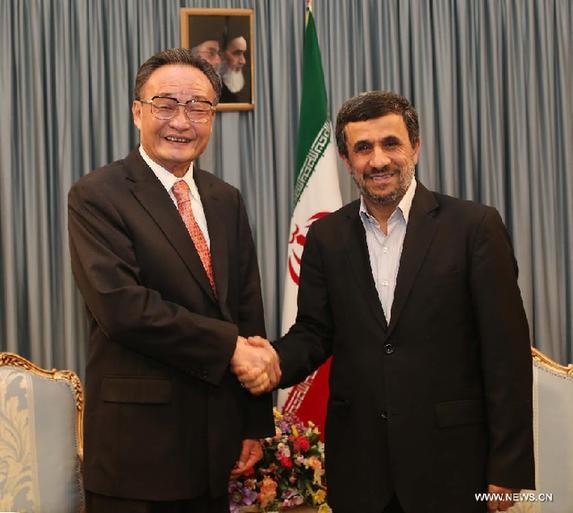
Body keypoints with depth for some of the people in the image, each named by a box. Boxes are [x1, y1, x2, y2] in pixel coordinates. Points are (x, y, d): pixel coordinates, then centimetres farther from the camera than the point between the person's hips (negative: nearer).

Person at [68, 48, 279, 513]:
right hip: (137, 440, -5)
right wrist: (229, 346, -17)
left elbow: (249, 311, 9)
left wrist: (256, 422, 7)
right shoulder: (96, 196, -9)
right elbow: (119, 305, -20)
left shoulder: (227, 200, 10)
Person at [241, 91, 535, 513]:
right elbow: (314, 331, 7)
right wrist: (277, 362, -16)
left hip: (450, 459, -3)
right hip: (358, 460, 3)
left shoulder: (475, 226, -6)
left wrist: (508, 467, -9)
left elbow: (507, 351, -7)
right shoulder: (326, 236, 5)